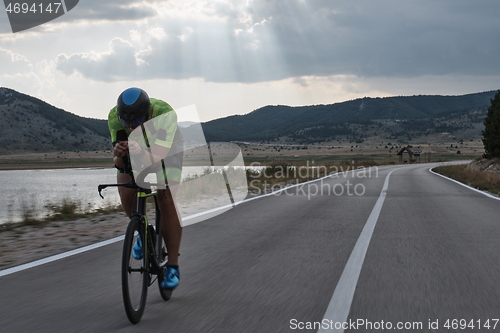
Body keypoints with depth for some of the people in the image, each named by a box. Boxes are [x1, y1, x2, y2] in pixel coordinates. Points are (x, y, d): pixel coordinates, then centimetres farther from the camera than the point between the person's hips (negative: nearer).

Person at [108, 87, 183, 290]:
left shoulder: (165, 114, -41)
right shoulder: (115, 116, -31)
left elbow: (158, 155, -48)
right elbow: (119, 162, -31)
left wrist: (140, 153, -69)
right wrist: (118, 154, -54)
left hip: (167, 149, -2)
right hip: (138, 148, 3)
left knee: (168, 203, -16)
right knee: (126, 193, -20)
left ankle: (173, 266, -8)